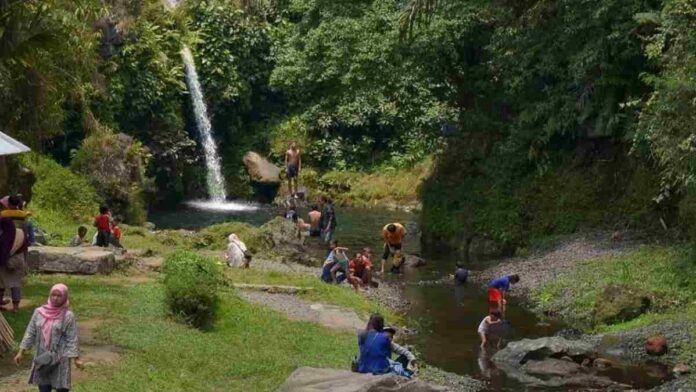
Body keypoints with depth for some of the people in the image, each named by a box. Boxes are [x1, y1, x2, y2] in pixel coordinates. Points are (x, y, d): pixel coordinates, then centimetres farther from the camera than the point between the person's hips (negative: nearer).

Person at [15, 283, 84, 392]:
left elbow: (72, 339, -8)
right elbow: (30, 333, 7)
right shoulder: (39, 312, 1)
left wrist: (76, 359, -14)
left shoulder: (68, 316, -9)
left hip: (60, 359, -4)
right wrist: (21, 352, 5)